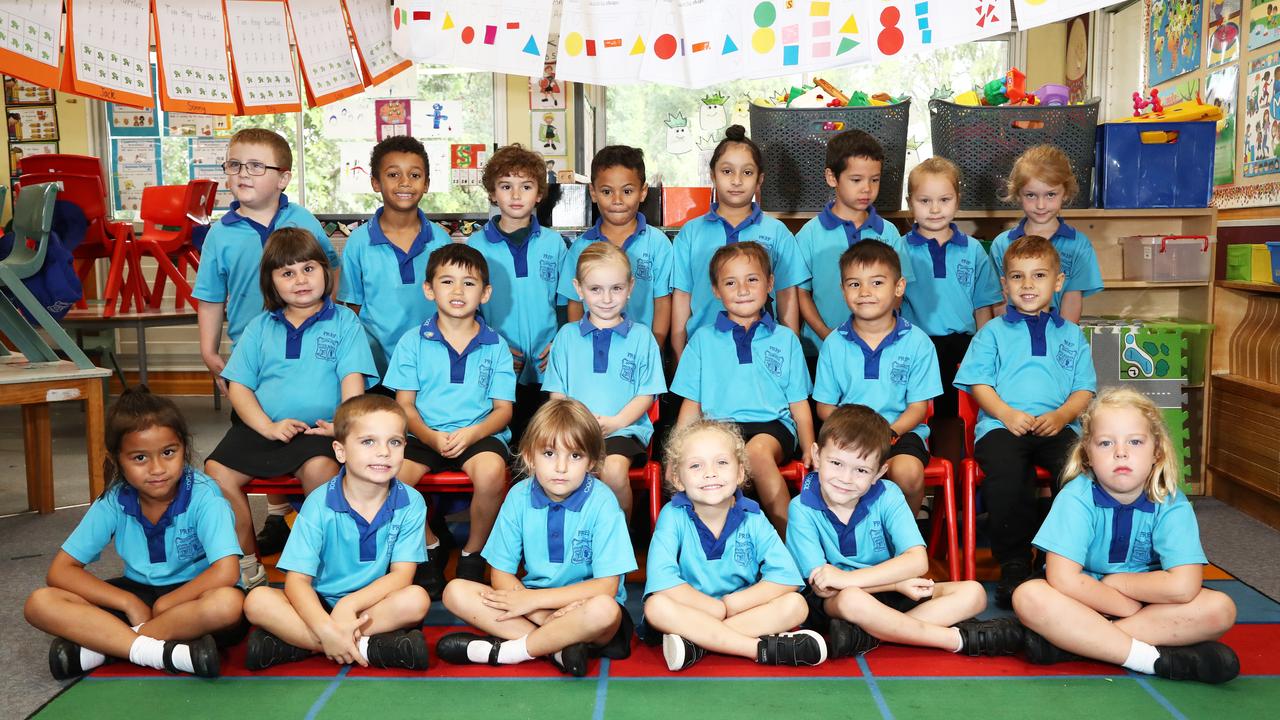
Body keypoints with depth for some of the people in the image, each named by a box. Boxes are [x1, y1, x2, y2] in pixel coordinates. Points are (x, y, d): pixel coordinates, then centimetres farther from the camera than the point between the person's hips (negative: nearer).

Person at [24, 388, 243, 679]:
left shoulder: (203, 496, -19)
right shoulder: (113, 502, -8)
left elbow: (226, 572, -29)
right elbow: (60, 571, -6)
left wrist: (162, 605, -20)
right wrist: (130, 603, -16)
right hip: (136, 595, 4)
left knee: (228, 602, -38)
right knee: (40, 604, -16)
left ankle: (99, 644, -24)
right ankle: (162, 653, -28)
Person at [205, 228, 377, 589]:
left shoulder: (344, 321, 10)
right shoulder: (260, 327, 17)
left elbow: (353, 379, -1)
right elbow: (238, 387, 9)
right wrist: (269, 426, -8)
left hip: (317, 429, -3)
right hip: (261, 426, 3)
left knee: (320, 468, -34)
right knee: (216, 471, -20)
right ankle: (247, 565, -5)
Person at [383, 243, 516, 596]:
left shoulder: (495, 346, 7)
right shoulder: (413, 342, 7)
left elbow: (503, 409, 3)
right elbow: (405, 404, 4)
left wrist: (471, 434, -17)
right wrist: (431, 436, -16)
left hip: (479, 434, -1)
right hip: (425, 435, 1)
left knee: (491, 471, -34)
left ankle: (473, 555, -5)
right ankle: (430, 548, 3)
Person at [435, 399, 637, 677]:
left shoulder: (601, 502, -14)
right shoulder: (519, 497, -5)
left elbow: (607, 586, -16)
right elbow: (502, 575, -3)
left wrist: (533, 598, -18)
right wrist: (551, 616, -19)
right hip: (532, 608, 4)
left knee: (605, 610, -37)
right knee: (455, 592, -15)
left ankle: (504, 651, -19)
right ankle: (559, 648, -21)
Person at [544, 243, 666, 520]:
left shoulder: (641, 336, 11)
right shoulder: (567, 336, 16)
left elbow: (647, 394, 6)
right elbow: (557, 392, 13)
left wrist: (616, 421, -10)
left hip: (625, 428, -1)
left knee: (614, 470, -32)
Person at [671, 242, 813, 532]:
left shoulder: (785, 339, 18)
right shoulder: (703, 340, 17)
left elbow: (799, 404, 16)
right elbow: (692, 405, 14)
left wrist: (810, 450, 2)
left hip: (772, 424, 0)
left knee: (758, 450, -36)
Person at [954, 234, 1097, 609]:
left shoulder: (1071, 335, 23)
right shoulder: (992, 332, 18)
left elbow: (1083, 389, 15)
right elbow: (979, 383, 7)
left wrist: (1061, 416, -6)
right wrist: (1008, 414, -10)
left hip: (1057, 427, 2)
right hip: (1001, 424, -1)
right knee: (1005, 472, -34)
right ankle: (1014, 565, -19)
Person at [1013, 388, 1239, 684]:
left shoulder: (1171, 504, -13)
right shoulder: (1077, 497, -17)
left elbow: (1183, 586, -25)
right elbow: (1063, 580, -25)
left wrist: (1111, 581, -17)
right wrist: (1132, 608, -18)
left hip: (1153, 605, 2)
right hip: (1083, 604, -2)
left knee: (1220, 609, -24)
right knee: (1028, 597, -30)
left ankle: (1070, 640, -25)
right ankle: (1158, 660, -27)